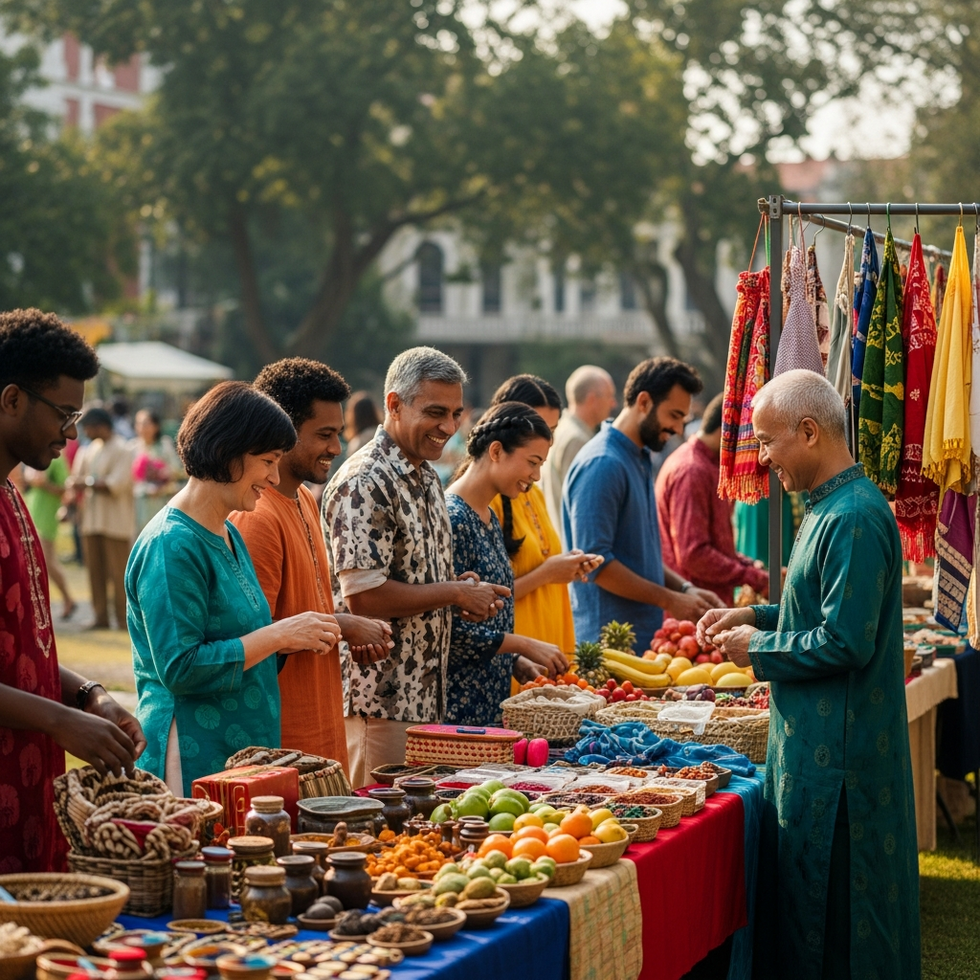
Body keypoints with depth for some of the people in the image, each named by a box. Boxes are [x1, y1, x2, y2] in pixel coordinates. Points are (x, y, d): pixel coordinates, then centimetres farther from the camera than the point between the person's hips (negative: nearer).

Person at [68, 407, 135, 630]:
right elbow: (78, 478, 15)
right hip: (91, 518, 7)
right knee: (95, 571, 7)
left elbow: (117, 484, -16)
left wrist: (88, 482, -10)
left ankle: (123, 620, -1)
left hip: (115, 521, -7)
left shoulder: (122, 450, -7)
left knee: (118, 572, -5)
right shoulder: (89, 450, 16)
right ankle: (101, 617, 13)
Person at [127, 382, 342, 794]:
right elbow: (179, 668, -21)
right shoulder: (171, 545, -16)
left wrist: (296, 636, 4)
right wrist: (278, 635, -17)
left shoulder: (230, 536, 13)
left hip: (244, 751, 9)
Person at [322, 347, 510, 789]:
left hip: (424, 694, 9)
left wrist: (468, 596, 4)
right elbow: (362, 596, -23)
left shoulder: (426, 476, 14)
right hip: (380, 699, -9)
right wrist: (455, 593, -15)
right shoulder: (364, 483, -17)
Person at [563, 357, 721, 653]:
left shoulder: (641, 460, 16)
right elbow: (596, 563, -21)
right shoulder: (602, 464, -15)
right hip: (609, 639, -9)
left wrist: (685, 589, 9)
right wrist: (670, 600, -16)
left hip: (645, 636, 9)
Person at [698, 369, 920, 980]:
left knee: (829, 907, -1)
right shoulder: (837, 506, 13)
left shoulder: (853, 519, -20)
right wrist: (758, 617, 12)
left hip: (837, 752, -10)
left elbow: (846, 643, -24)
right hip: (821, 741, 10)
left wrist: (758, 649, -11)